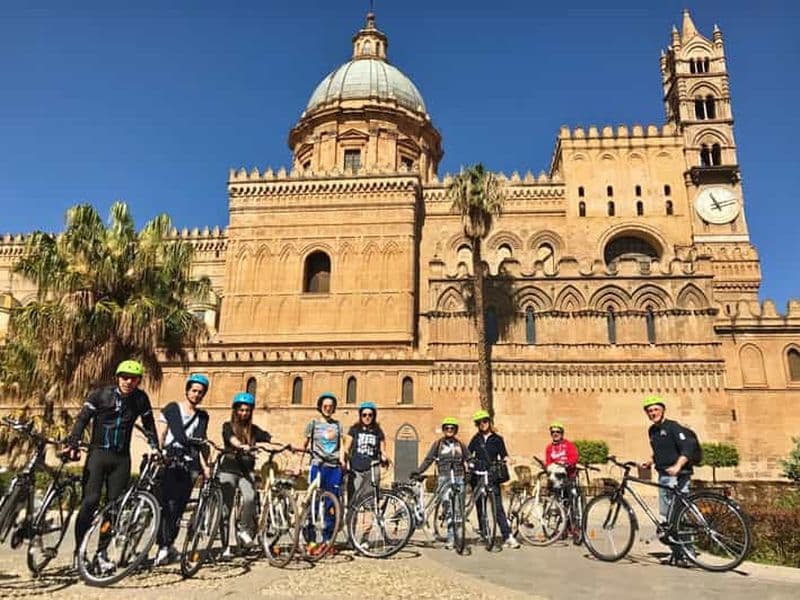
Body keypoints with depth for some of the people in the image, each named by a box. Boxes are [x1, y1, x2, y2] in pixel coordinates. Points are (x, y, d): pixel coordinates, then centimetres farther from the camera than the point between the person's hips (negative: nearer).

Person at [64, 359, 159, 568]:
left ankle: (101, 551, 13)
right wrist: (73, 444, -19)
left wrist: (155, 449, 5)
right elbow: (82, 419, -6)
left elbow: (149, 425, 11)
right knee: (90, 501, -11)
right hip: (98, 453, -2)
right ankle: (79, 550, 1)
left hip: (121, 458, 2)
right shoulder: (100, 394, -4)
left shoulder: (140, 399, 3)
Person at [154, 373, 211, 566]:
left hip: (188, 464, 3)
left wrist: (204, 466, 3)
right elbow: (161, 435, 5)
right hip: (170, 460, -3)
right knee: (167, 504, -14)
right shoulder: (172, 409, 10)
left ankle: (167, 545, 9)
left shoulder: (202, 416, 17)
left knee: (179, 507, -1)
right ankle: (164, 546, -13)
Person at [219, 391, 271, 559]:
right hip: (228, 469, -2)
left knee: (250, 498, -24)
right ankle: (225, 547, 9)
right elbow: (232, 439, -20)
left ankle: (244, 528, 1)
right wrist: (242, 447, -42)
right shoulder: (228, 426, 2)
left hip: (246, 471, 2)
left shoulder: (254, 430, 11)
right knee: (226, 508, -2)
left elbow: (271, 440, -2)